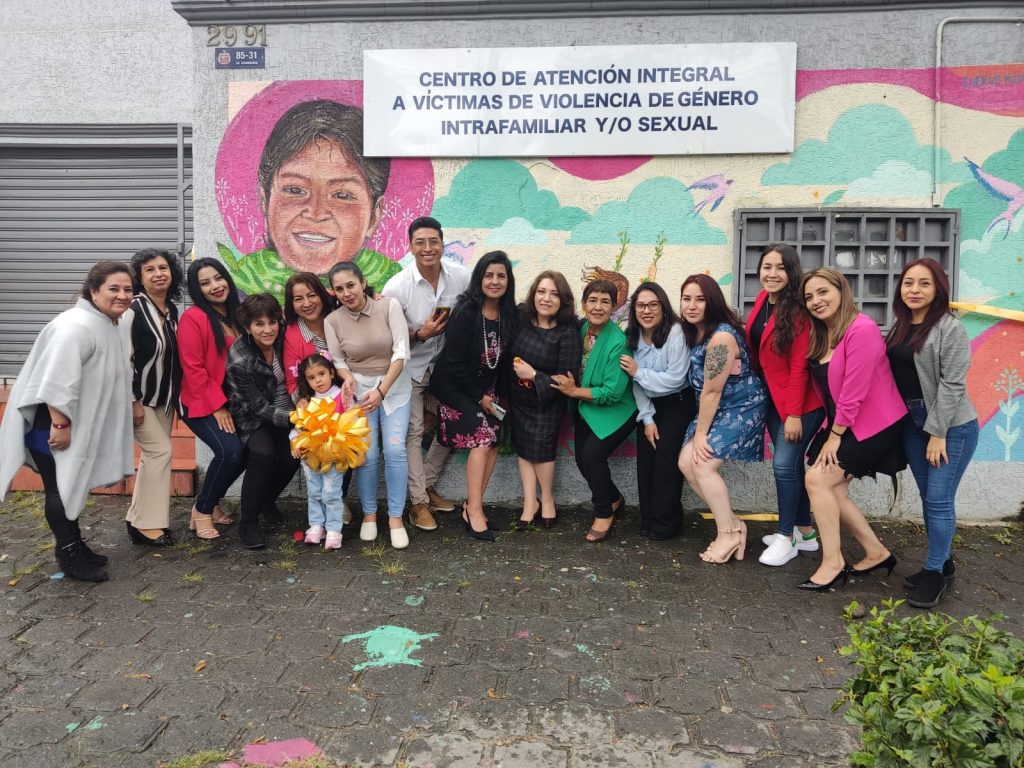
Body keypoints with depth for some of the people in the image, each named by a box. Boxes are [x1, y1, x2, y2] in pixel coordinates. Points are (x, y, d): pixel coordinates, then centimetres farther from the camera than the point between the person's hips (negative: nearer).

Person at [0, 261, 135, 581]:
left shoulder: (120, 324, 4)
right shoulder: (76, 326, -26)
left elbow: (114, 376, 16)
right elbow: (57, 380, -29)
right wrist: (60, 425, -27)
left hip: (80, 420, 9)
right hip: (48, 420, -9)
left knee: (71, 485, 18)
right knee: (60, 488, 0)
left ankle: (75, 548, 29)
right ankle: (69, 556, 9)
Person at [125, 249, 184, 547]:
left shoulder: (171, 309, 6)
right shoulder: (135, 309, -18)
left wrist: (175, 396, 13)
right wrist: (133, 401, -21)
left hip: (164, 396, 8)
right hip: (139, 396, -8)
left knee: (155, 454, 9)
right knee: (160, 450, -11)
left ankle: (141, 518, 19)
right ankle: (145, 523, -3)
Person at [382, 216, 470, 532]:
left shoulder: (461, 276, -12)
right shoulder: (396, 287, -22)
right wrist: (421, 334, -29)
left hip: (444, 366, 5)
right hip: (410, 369, -4)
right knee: (413, 433, -2)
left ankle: (427, 485, 30)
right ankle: (418, 502, 11)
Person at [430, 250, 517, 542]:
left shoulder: (509, 314, -3)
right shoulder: (466, 312, -21)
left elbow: (505, 358, 4)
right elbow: (454, 362, -20)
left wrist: (495, 395, -1)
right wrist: (479, 397, -13)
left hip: (487, 388, 6)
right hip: (456, 386, -6)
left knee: (493, 441, -6)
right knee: (481, 440, -16)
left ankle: (472, 506, 6)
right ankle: (474, 510, -7)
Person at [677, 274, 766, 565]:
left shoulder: (721, 336, -25)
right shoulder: (693, 331, 3)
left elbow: (711, 391, -21)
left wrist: (700, 433, -15)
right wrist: (698, 430, 1)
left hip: (741, 409, -9)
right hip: (716, 409, 9)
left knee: (703, 465, -16)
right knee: (686, 462, -2)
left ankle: (729, 533, 1)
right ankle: (733, 524, 11)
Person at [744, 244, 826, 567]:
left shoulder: (797, 310, -19)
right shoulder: (763, 298, 3)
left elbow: (799, 366, -20)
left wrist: (794, 414, -20)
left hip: (800, 401, -7)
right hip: (772, 397, 7)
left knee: (784, 463, -7)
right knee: (790, 463, 13)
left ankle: (786, 538, 8)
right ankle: (805, 531, 26)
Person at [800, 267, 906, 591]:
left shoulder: (861, 330, -21)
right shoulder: (821, 336, 8)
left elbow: (854, 392, -22)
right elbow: (826, 390, 10)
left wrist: (834, 436, -16)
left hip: (874, 426, -9)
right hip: (840, 425, 9)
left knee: (817, 479, -14)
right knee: (832, 490, 8)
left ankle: (832, 564, -3)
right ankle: (877, 553, 24)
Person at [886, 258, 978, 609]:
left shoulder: (950, 328, -12)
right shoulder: (899, 327, 9)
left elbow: (952, 384, -16)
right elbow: (893, 375, 13)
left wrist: (937, 432, -17)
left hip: (951, 425, -6)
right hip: (912, 423, 7)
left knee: (939, 499, -3)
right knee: (929, 498, 13)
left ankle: (935, 572, 9)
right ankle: (943, 563, 26)